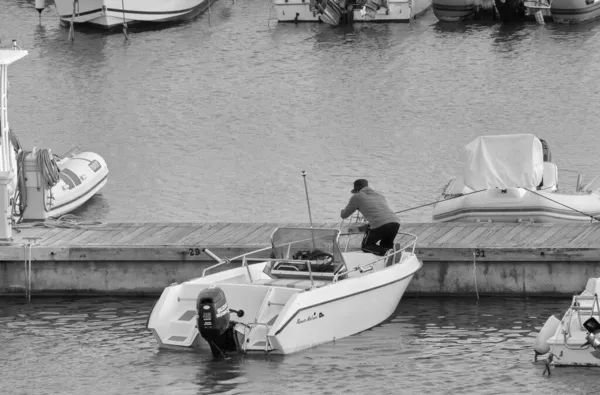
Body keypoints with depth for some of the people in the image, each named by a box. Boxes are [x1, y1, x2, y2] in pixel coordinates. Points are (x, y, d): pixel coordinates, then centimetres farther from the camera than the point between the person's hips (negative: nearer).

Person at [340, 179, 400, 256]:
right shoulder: (380, 196, 33)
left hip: (379, 224, -5)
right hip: (395, 222, 5)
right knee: (385, 245, 30)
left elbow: (343, 216, 28)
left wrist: (343, 211, 54)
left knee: (366, 247, 18)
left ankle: (386, 252, -11)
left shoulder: (356, 197, 19)